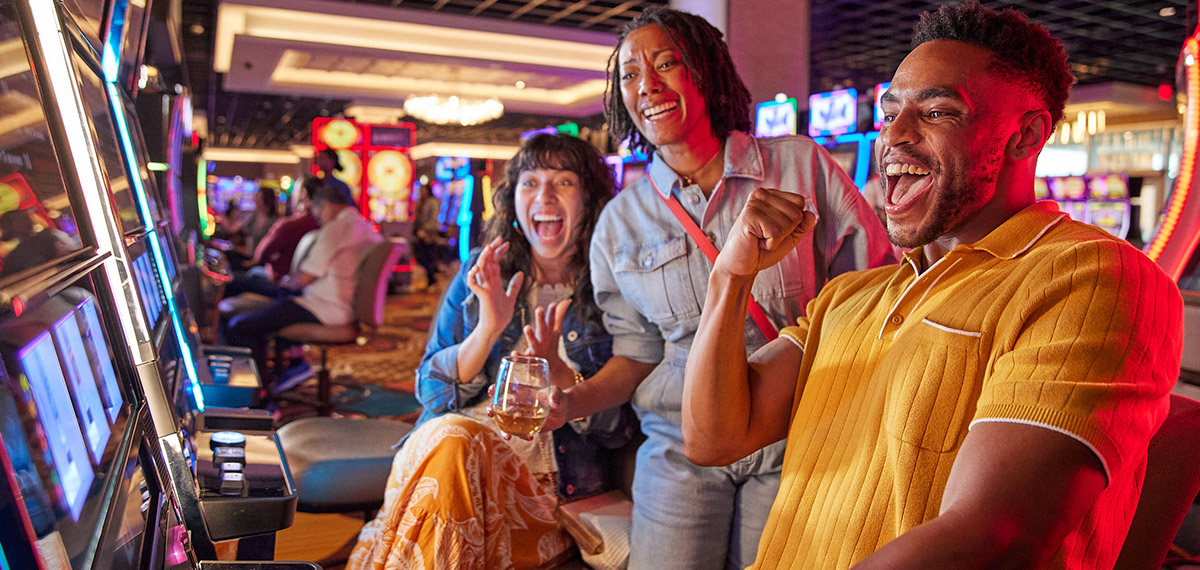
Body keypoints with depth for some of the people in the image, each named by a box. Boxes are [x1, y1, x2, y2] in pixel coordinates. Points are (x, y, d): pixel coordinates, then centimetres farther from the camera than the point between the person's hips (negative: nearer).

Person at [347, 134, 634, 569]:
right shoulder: (478, 274, 10)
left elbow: (620, 427, -1)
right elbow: (430, 390, 4)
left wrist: (557, 371, -19)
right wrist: (487, 330, -14)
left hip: (544, 484, -2)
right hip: (445, 449, 2)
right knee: (451, 435, -32)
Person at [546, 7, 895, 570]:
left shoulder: (802, 166, -3)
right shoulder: (620, 222, 3)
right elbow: (638, 355, 8)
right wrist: (568, 403, -8)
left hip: (793, 444, -1)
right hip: (680, 449, 1)